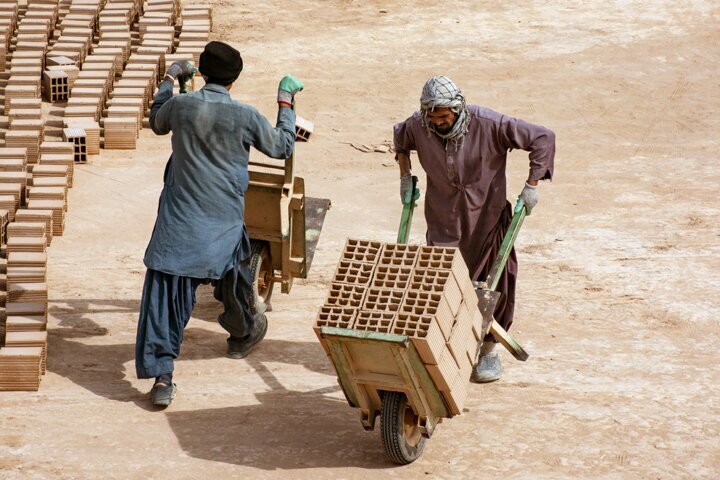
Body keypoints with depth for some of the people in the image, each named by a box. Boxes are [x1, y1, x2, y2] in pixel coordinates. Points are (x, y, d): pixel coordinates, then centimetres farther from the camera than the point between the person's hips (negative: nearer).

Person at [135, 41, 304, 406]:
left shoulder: (180, 106, -5)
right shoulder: (245, 116, -9)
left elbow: (157, 123, 21)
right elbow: (282, 147, 8)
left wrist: (169, 80, 32)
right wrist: (285, 102, 19)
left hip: (180, 219, 0)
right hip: (225, 222, 0)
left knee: (165, 292, -4)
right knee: (232, 279, 27)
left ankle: (160, 375, -13)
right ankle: (242, 334, 53)